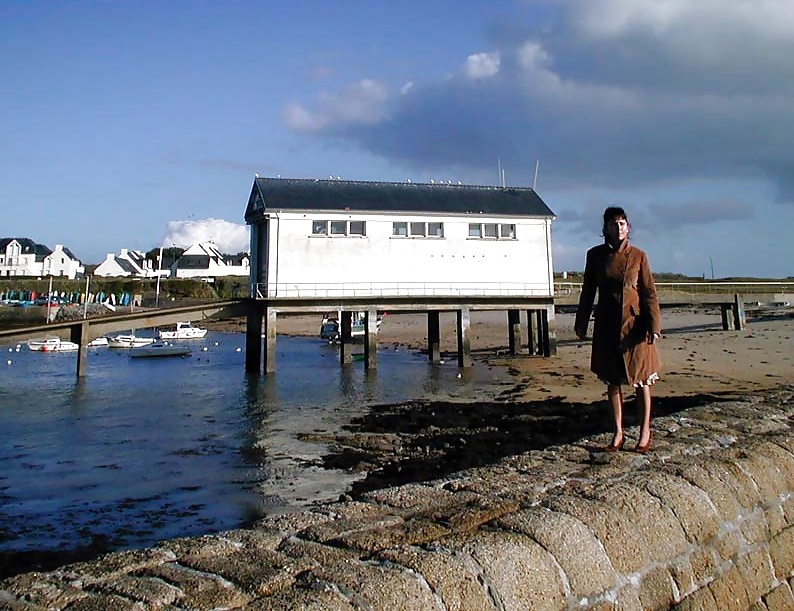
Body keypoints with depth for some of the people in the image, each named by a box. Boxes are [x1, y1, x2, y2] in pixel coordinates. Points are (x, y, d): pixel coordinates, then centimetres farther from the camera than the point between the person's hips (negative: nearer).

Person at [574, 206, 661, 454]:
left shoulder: (638, 255, -1)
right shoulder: (595, 255, 3)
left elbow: (649, 292, -2)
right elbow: (588, 291, 8)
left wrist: (654, 324, -10)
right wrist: (581, 323, 6)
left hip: (635, 323, -2)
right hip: (607, 325, 2)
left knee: (641, 377, 5)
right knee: (612, 379, 8)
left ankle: (645, 432, 18)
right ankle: (618, 433, 19)